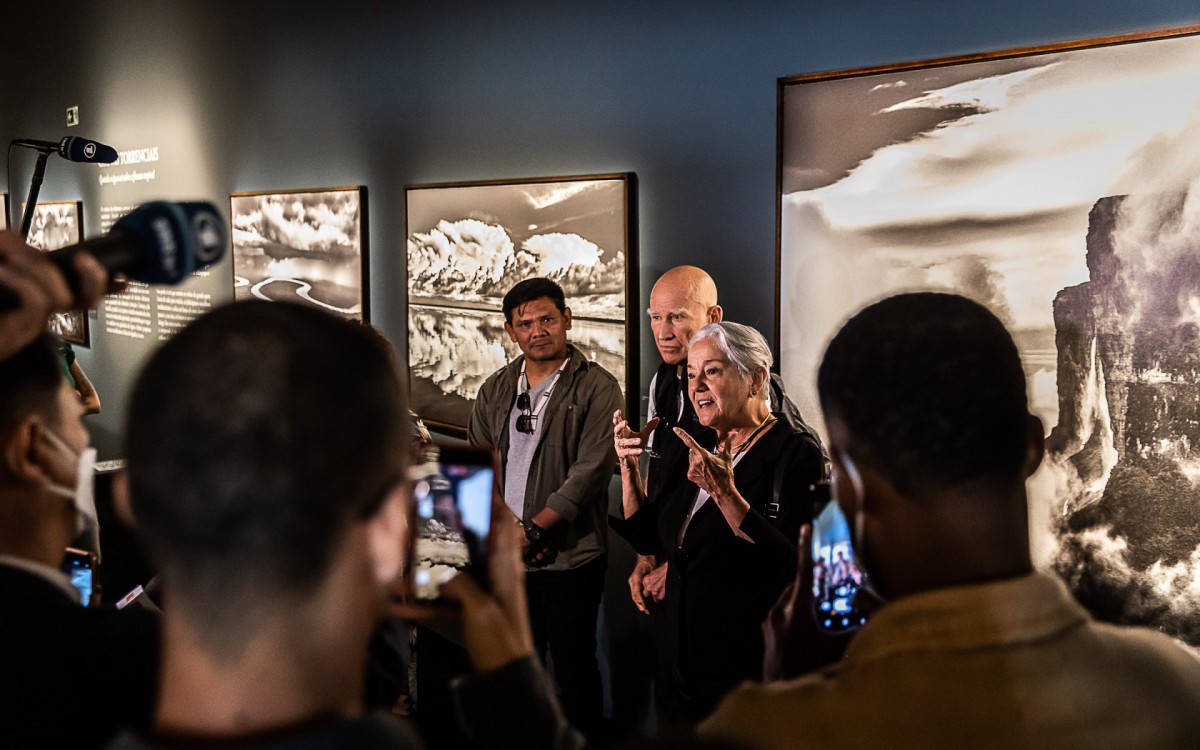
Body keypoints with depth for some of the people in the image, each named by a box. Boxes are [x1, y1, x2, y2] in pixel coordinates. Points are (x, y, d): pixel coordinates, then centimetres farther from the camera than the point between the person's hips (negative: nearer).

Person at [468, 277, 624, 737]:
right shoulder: (495, 390, 10)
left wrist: (532, 530, -17)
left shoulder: (597, 388, -6)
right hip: (506, 557, 5)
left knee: (574, 670, 5)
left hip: (570, 559, -5)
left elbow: (590, 471, -14)